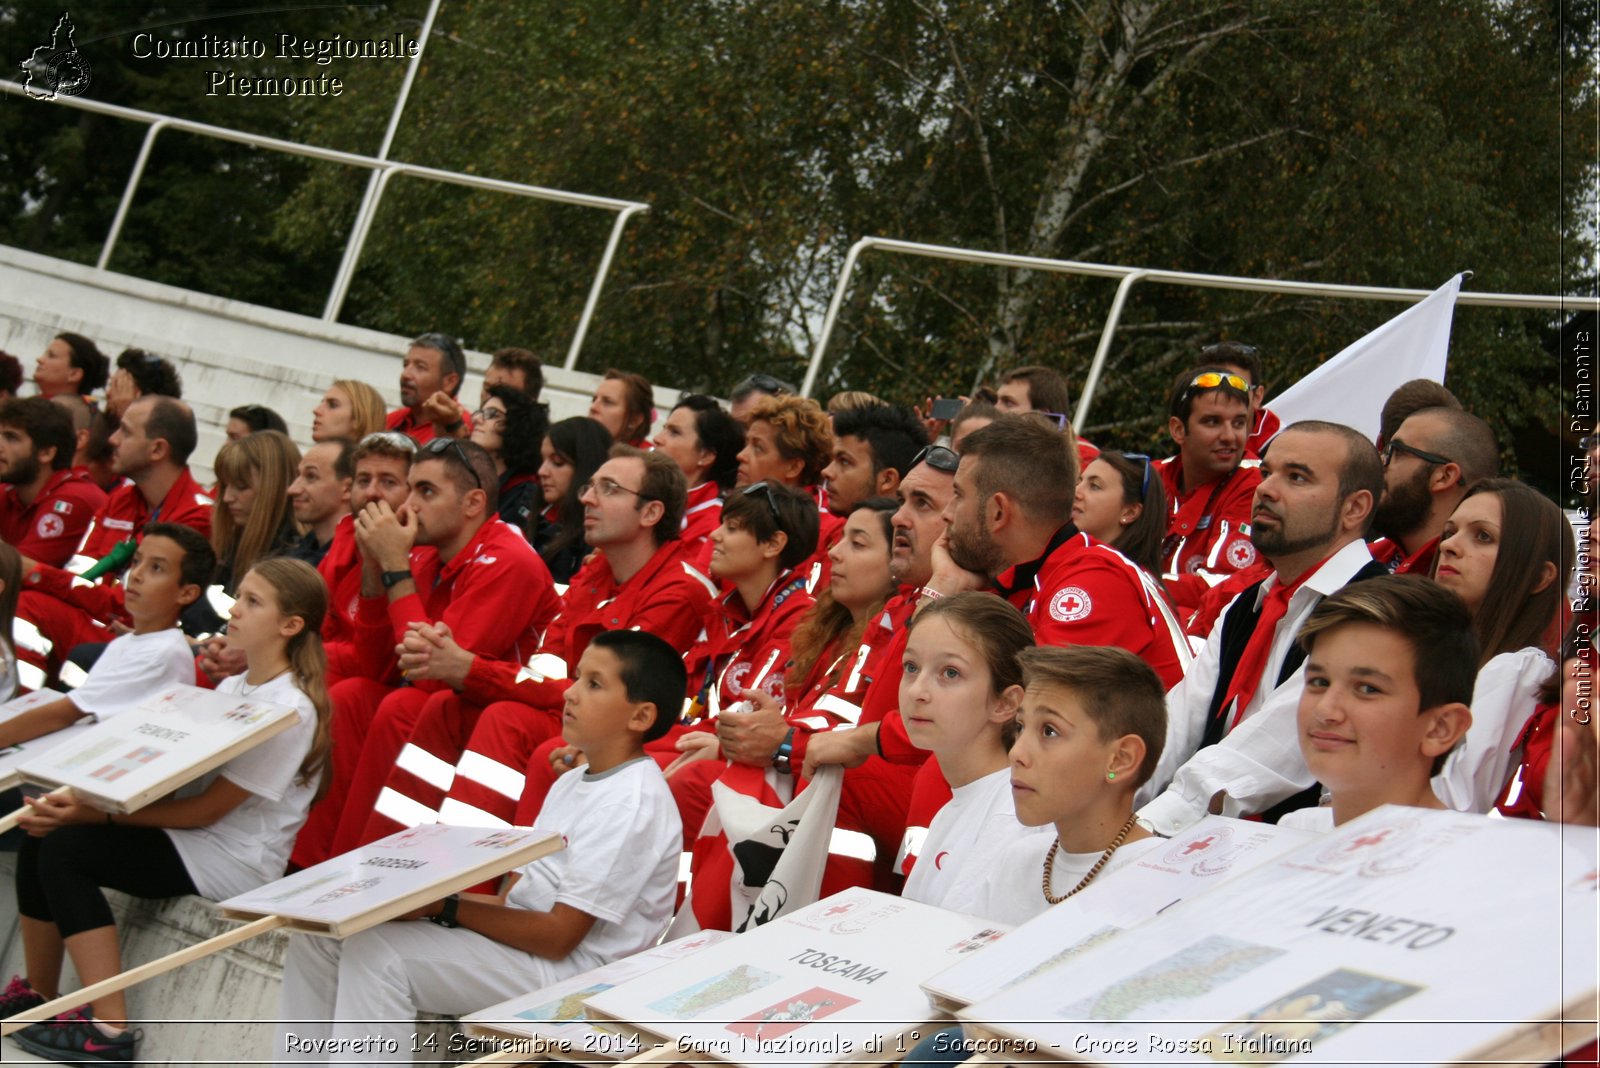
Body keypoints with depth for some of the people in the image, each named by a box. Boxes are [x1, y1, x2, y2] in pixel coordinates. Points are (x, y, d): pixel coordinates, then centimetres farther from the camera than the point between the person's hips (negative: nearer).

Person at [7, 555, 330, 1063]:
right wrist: (84, 801, -6)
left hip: (233, 863, -9)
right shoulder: (234, 687, 13)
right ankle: (36, 997, 7)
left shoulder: (290, 711, -17)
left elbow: (205, 810, -18)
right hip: (189, 833, 9)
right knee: (43, 838, -4)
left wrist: (97, 814, -20)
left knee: (65, 847, -17)